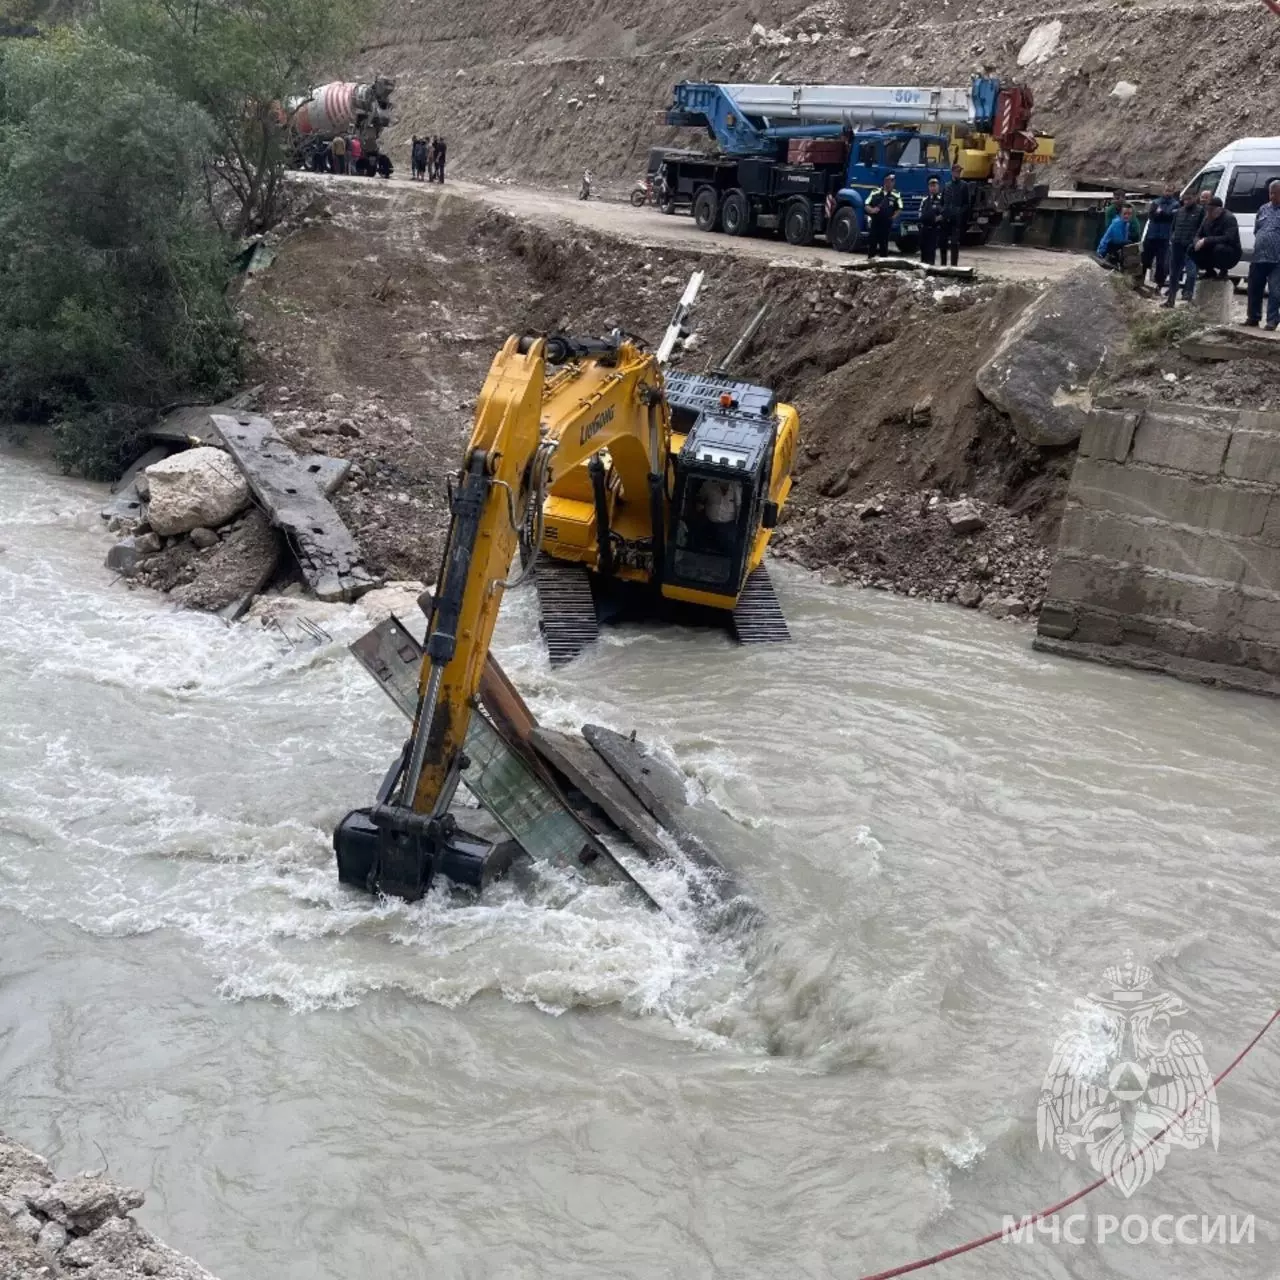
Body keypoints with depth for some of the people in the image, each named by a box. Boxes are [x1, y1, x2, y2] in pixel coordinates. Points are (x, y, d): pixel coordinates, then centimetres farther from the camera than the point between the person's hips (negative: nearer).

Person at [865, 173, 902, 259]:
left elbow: (899, 209, 3)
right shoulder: (875, 193, 6)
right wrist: (871, 210, -14)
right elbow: (867, 206, 6)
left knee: (884, 247, 2)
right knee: (871, 245, 4)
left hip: (886, 225, -1)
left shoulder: (896, 196, 2)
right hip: (874, 223, 1)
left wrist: (894, 216, -13)